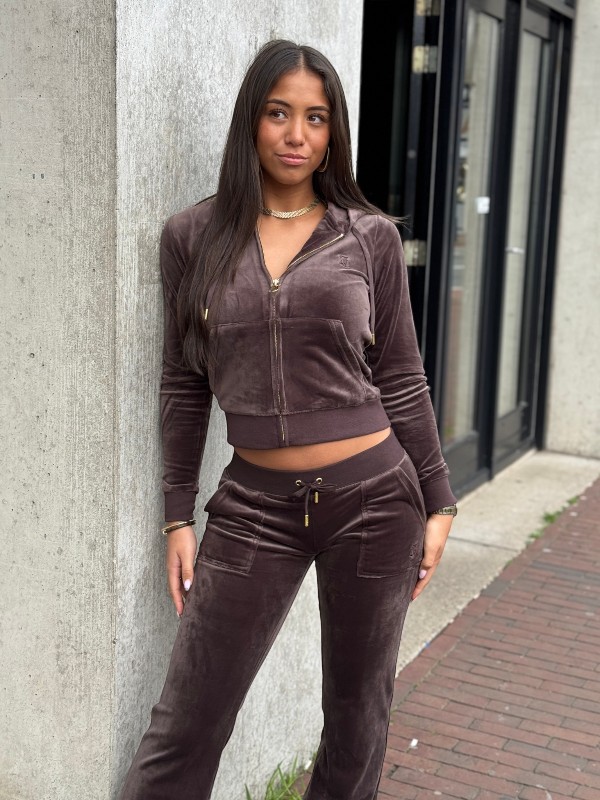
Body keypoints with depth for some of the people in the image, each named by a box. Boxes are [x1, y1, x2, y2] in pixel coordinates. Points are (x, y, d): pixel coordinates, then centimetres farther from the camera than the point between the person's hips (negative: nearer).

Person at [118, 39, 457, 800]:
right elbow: (183, 384, 5)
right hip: (254, 506, 0)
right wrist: (178, 517, 5)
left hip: (373, 496, 0)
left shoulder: (369, 235, 1)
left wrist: (437, 502, 5)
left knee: (358, 712, 15)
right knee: (183, 729, 3)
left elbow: (400, 379, 5)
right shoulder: (193, 236, 2)